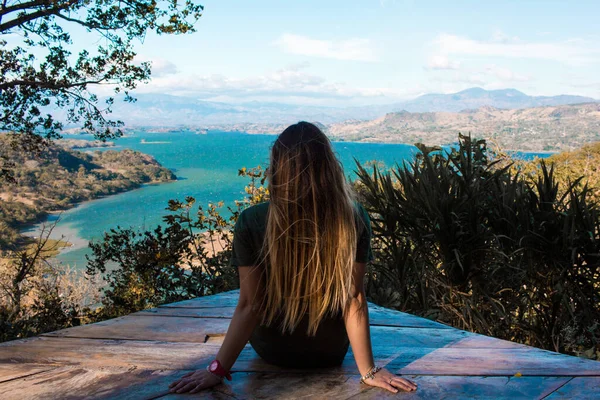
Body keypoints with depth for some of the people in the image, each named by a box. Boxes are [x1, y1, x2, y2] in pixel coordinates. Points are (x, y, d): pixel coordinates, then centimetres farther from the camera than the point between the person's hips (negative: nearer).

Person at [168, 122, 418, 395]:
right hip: (330, 352, 1)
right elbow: (354, 297, -20)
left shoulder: (252, 222, -25)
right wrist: (369, 371, -10)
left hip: (271, 351, 0)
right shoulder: (354, 219, -23)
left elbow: (249, 305, -22)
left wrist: (218, 369, -11)